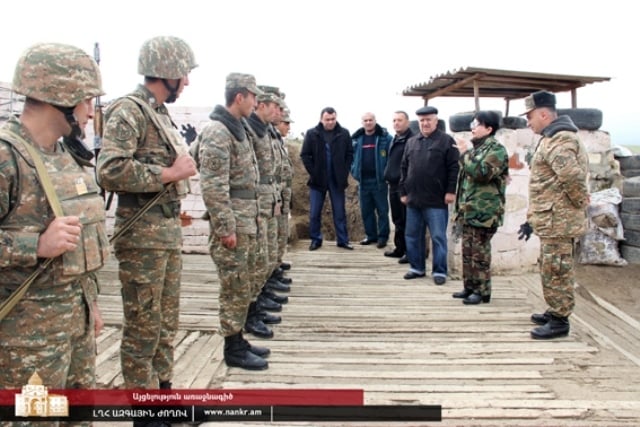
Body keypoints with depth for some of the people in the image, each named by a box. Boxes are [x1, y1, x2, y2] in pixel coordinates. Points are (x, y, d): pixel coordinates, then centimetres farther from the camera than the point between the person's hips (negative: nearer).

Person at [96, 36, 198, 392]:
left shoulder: (161, 113, 15)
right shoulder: (129, 111, -13)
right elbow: (110, 170, -25)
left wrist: (175, 209, 11)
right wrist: (170, 174, -18)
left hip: (169, 231, 9)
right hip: (142, 234, -9)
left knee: (166, 323, 17)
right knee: (143, 328, 1)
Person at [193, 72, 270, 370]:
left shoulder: (238, 128, 15)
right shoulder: (217, 132, -16)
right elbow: (213, 187, -21)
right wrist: (226, 227, -21)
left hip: (247, 220, 10)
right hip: (232, 222, -10)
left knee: (244, 286, 16)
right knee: (235, 287, -1)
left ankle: (238, 339, 27)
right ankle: (233, 349, 10)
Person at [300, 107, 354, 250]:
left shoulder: (344, 133, 0)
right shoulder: (311, 133, -3)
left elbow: (350, 154, 4)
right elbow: (305, 155, -2)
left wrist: (344, 173, -4)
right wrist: (314, 173, -8)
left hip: (337, 180, 1)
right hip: (318, 179, 0)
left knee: (340, 212, 7)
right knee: (315, 212, 5)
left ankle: (343, 240, 16)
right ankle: (316, 239, 17)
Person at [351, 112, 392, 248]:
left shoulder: (385, 137, -4)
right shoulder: (356, 139, 10)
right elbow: (351, 156, 17)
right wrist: (354, 171, 5)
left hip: (379, 180, -4)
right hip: (363, 180, 5)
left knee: (382, 210, 2)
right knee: (366, 210, 11)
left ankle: (382, 236, 10)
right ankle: (370, 235, 22)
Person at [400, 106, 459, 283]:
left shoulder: (446, 141, -2)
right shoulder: (411, 142, 14)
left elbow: (454, 168, -7)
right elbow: (404, 168, 16)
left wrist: (451, 191, -12)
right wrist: (403, 192, 11)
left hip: (436, 201, -5)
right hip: (413, 199, 6)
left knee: (438, 237, 0)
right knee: (412, 236, 11)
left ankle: (439, 271, 9)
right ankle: (417, 268, 23)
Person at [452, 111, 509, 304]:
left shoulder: (496, 149, -10)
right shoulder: (477, 148, 18)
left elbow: (482, 173, -26)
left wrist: (465, 153, -18)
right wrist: (461, 205, 21)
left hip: (484, 212, -9)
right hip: (469, 210, 9)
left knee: (480, 253, -4)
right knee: (468, 251, 13)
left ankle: (482, 291, 5)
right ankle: (470, 287, 23)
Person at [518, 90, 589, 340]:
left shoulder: (559, 141, -18)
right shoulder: (552, 139, 18)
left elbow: (573, 178, -32)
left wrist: (580, 204, -14)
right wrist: (531, 219, 20)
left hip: (558, 220, -11)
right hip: (551, 220, 11)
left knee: (556, 271, -3)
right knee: (551, 269, 19)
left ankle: (559, 321, 7)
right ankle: (555, 312, 31)